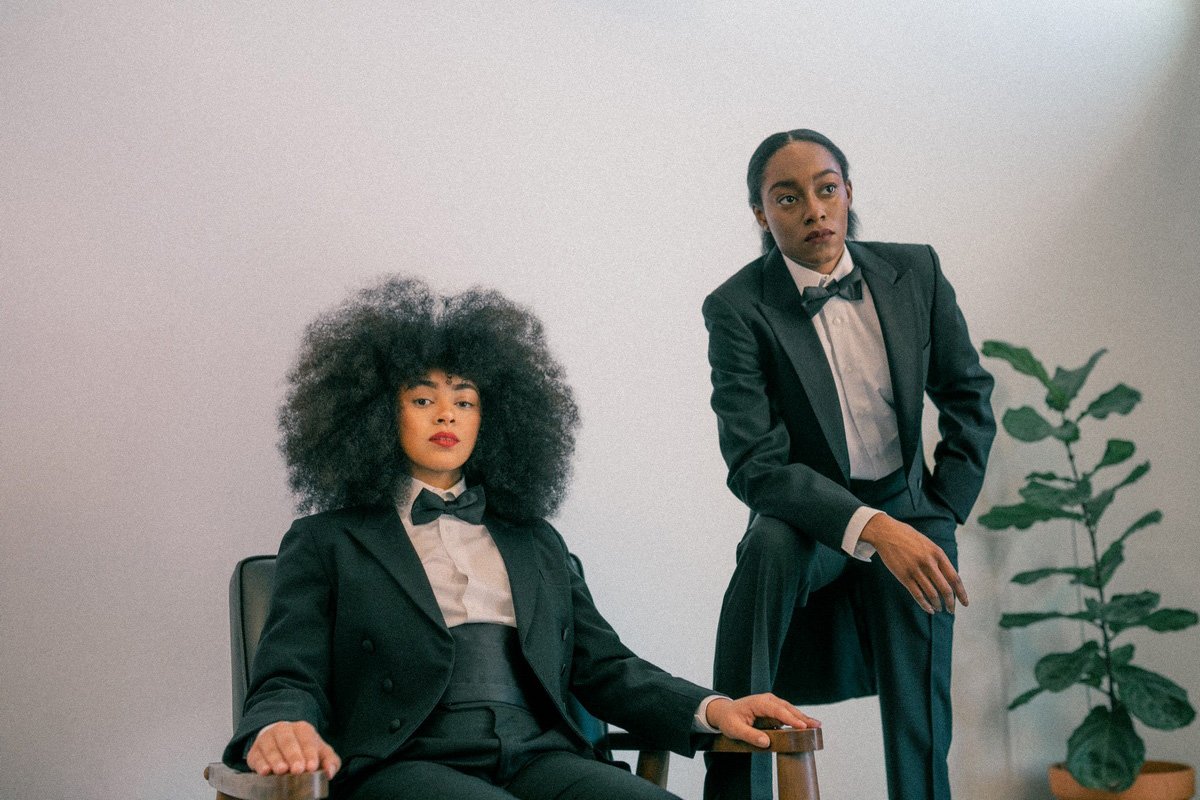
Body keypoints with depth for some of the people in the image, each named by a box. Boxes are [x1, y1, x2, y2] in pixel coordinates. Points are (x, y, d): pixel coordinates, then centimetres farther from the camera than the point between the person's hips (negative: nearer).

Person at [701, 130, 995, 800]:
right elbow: (755, 462, -23)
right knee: (770, 544, -37)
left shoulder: (916, 272, -5)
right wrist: (872, 528, -35)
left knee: (920, 738, -7)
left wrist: (942, 512, 1)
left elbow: (970, 398, 8)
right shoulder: (737, 308, -16)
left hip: (909, 513, 3)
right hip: (810, 513, -3)